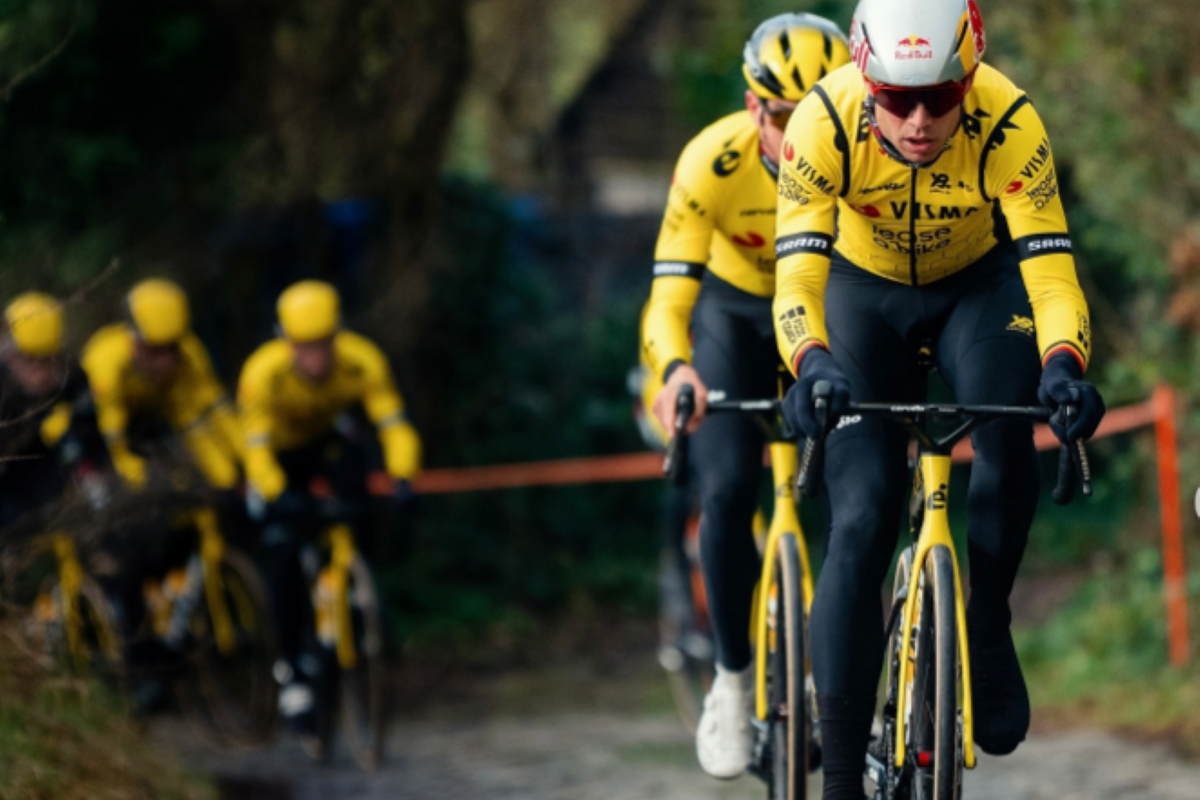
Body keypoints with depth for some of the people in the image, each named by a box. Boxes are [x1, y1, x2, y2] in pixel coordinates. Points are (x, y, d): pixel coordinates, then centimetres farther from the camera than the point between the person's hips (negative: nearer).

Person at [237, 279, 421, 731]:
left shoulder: (363, 363, -31)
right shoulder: (262, 373, -35)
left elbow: (395, 425, -31)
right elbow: (255, 448, -36)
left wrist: (402, 479, -48)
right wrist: (277, 494, -53)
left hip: (327, 439, 2)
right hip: (278, 454, -2)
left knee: (352, 471, -30)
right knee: (283, 550, -15)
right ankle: (294, 669, 0)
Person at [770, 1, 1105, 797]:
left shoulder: (1009, 127, -34)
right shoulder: (824, 124, -33)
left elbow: (1051, 272, -36)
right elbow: (798, 276, -36)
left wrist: (1064, 364, -56)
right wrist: (812, 363, -57)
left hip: (979, 284, 0)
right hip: (866, 289, 0)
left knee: (1007, 429, -32)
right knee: (862, 521, -13)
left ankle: (988, 627, -6)